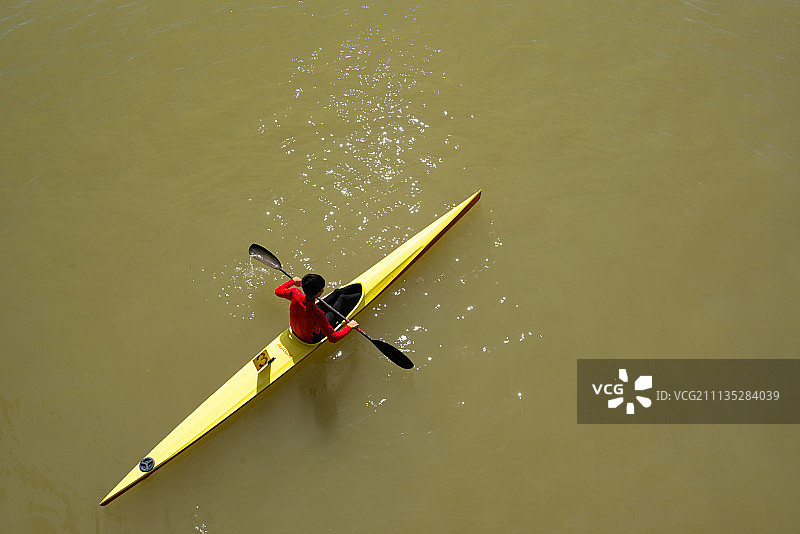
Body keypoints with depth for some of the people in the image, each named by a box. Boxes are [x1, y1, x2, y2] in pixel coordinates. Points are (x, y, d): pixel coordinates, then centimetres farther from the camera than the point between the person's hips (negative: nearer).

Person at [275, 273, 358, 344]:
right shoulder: (318, 315, -45)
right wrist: (349, 327, -20)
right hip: (311, 339, -5)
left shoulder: (295, 294, -31)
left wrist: (292, 281, 7)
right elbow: (333, 338, -34)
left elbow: (278, 291, -7)